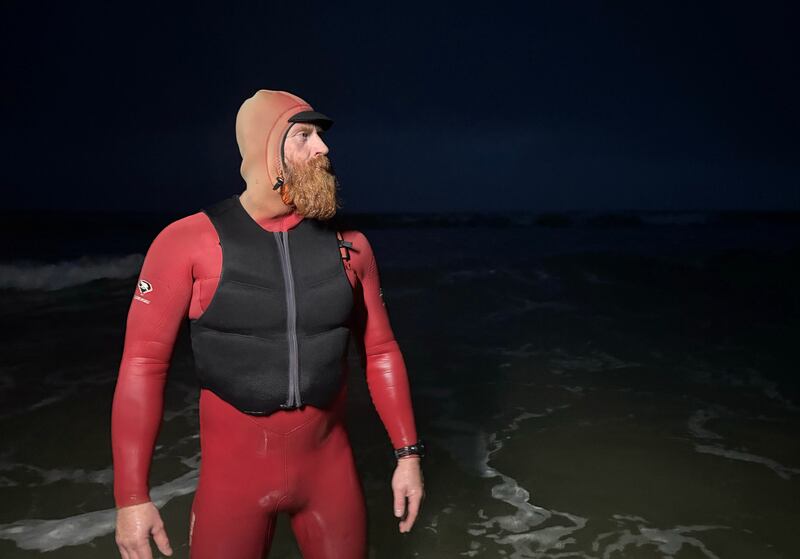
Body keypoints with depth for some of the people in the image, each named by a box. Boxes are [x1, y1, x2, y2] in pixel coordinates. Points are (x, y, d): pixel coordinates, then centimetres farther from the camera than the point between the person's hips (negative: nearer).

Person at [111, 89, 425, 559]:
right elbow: (143, 364, -11)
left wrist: (408, 453, 4)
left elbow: (381, 351, 6)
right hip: (235, 470, -2)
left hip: (330, 466, 3)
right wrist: (131, 496, -13)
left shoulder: (349, 245, -1)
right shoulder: (189, 242, -11)